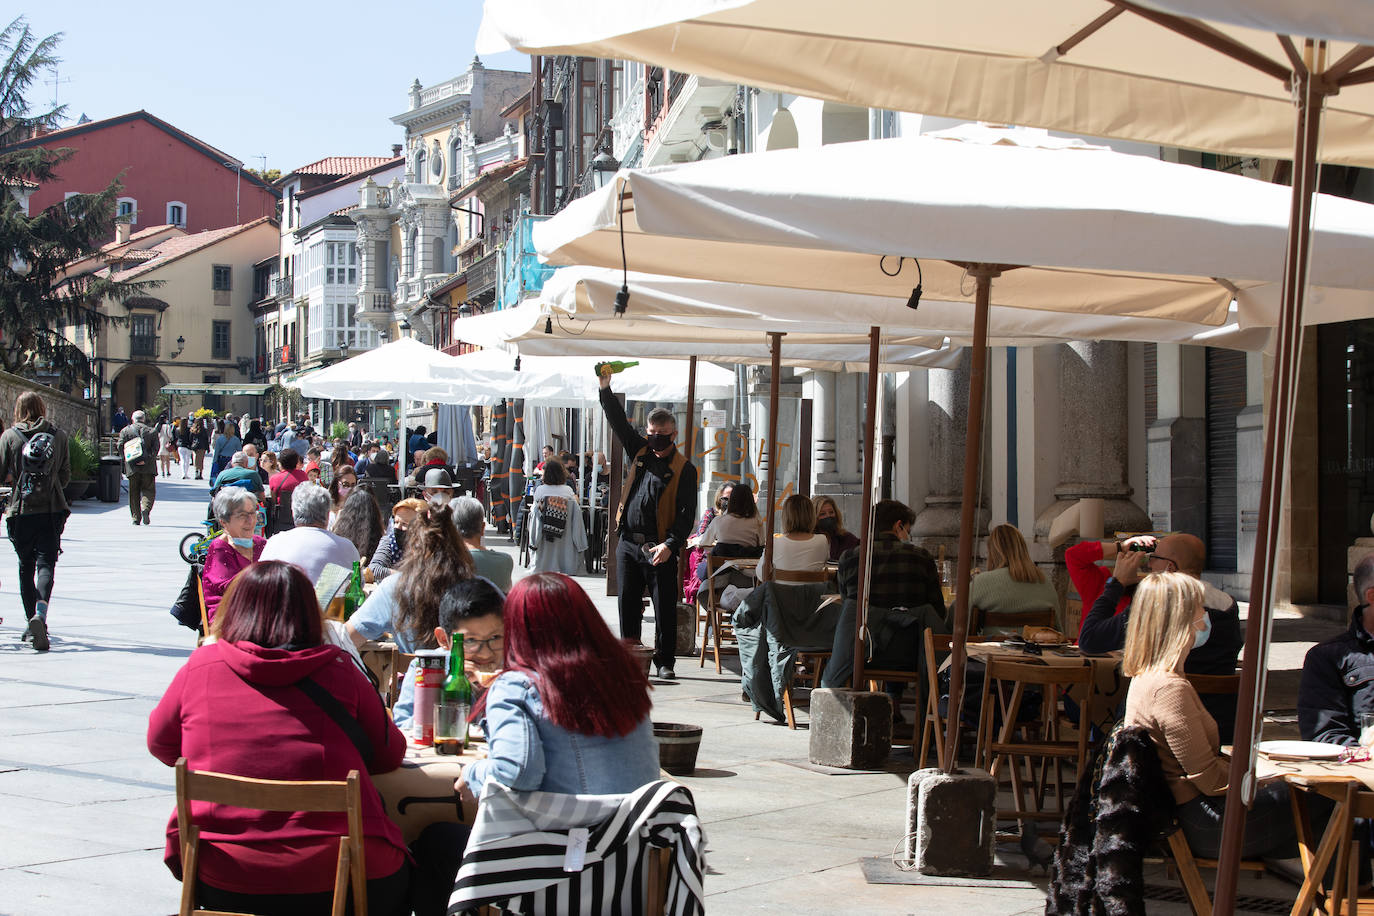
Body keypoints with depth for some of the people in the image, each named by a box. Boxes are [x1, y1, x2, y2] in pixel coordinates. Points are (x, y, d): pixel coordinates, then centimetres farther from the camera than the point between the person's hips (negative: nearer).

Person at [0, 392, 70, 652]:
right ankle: (40, 614, -27)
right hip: (51, 511, 0)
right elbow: (65, 476, 8)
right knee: (46, 564, -3)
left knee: (25, 567, 13)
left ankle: (33, 622, 14)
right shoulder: (58, 436, 3)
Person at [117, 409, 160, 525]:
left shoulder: (125, 431, 8)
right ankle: (146, 508, -21)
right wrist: (148, 459, -8)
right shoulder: (151, 431, 7)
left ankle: (136, 517, 3)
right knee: (148, 490, 6)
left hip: (132, 467, 1)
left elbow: (120, 446, -2)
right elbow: (155, 447, -4)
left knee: (134, 493, 8)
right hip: (148, 467, -1)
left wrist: (128, 459, 4)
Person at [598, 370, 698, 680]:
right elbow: (618, 422, 14)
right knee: (628, 605, 7)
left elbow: (687, 512, -9)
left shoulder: (684, 468, -3)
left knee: (665, 608, 0)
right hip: (628, 544, 5)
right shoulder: (640, 451, 11)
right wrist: (606, 389, 3)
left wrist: (670, 544, -20)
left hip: (660, 549, -4)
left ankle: (665, 662, 9)